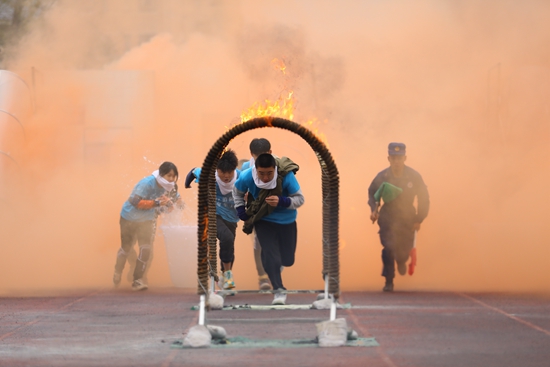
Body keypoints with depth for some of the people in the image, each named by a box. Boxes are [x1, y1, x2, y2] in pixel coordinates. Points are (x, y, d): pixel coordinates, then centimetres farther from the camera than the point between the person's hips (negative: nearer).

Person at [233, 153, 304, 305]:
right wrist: (241, 211, -5)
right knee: (270, 255, -18)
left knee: (287, 260, 11)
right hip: (263, 222, 0)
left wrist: (282, 201, -38)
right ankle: (279, 290, -8)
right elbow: (237, 191, 1)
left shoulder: (287, 177, -30)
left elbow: (300, 199, -20)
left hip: (286, 221, 0)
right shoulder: (247, 177, -23)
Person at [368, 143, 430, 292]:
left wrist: (419, 220, -4)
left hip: (407, 219, 1)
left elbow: (424, 199, -1)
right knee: (388, 247, -16)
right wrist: (374, 209, -7)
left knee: (405, 249, 7)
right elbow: (372, 193, 9)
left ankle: (401, 261, 46)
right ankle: (389, 281, -6)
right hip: (387, 217, -1)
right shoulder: (382, 177, -10)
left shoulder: (414, 177, -12)